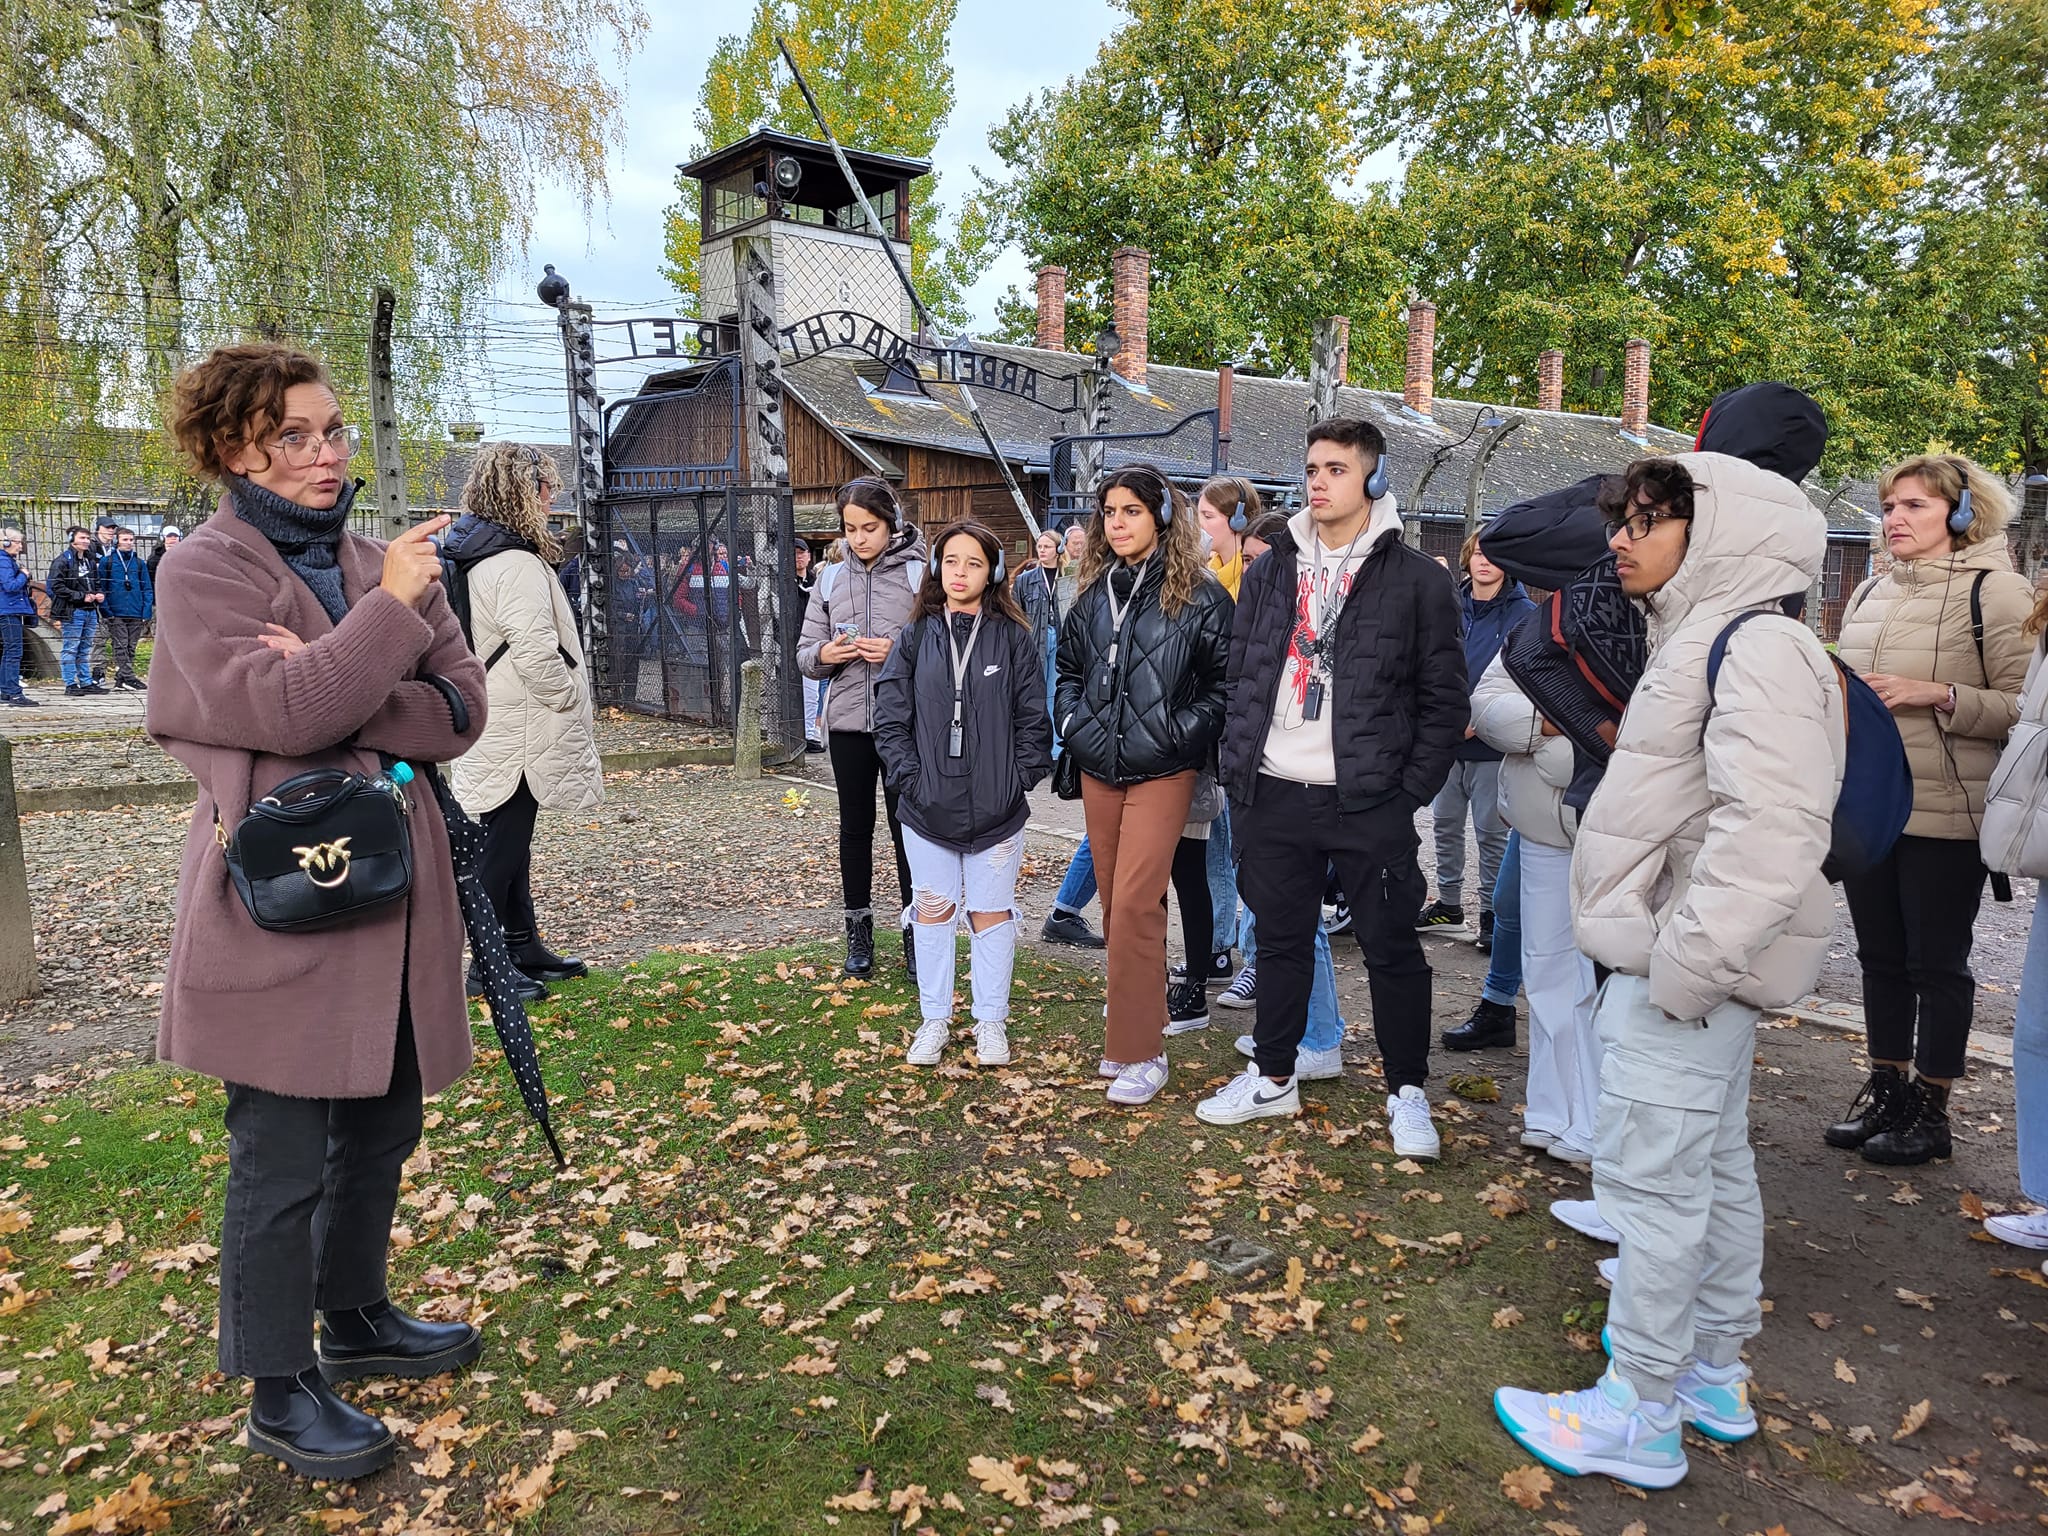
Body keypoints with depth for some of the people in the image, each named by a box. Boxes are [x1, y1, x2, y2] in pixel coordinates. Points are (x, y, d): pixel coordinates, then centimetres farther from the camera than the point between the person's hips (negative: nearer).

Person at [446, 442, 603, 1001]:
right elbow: (536, 653, -28)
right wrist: (571, 699, -12)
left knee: (510, 841, 17)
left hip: (496, 725, 10)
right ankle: (488, 966, 7)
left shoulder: (472, 552, 12)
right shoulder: (515, 565, -21)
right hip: (516, 735, -10)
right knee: (502, 846, -2)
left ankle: (523, 945, 30)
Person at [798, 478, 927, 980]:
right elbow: (805, 654, 10)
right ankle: (859, 929, 24)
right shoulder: (831, 580, 8)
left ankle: (914, 928, 16)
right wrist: (824, 655, -11)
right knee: (855, 827, 13)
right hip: (848, 722, 4)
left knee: (908, 826, 3)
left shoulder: (919, 574, -4)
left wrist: (900, 653, -22)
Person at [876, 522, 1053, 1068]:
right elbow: (890, 717, 1)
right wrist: (910, 779, -7)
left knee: (992, 913, 8)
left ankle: (990, 1022, 22)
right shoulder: (916, 637, 3)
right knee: (933, 910, 11)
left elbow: (1033, 719, 0)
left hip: (997, 808, -1)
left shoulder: (1015, 637, 0)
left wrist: (1019, 779, -8)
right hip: (928, 808, 1)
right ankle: (934, 1019, 25)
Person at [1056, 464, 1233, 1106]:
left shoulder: (1199, 596, -6)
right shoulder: (1093, 594, 11)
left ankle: (1141, 1053, -3)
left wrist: (1180, 734, -12)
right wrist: (1075, 726, 7)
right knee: (1115, 903, 11)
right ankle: (1138, 1020, 26)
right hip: (1098, 769, 6)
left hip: (1161, 771, -6)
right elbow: (1069, 670, 21)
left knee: (1134, 903, -11)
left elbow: (1226, 680, -5)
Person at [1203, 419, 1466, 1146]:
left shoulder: (1416, 579, -2)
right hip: (1274, 796, 4)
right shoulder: (1271, 570, 10)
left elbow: (1444, 700, -1)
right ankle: (1273, 1078, 29)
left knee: (1391, 947, 5)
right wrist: (1237, 773, 6)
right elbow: (1239, 675, 13)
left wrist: (1411, 792, -7)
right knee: (1281, 940, 14)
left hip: (1368, 803, -3)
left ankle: (1407, 1094, 21)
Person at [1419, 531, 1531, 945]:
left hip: (1492, 743, -4)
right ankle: (1448, 902, 27)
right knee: (1445, 823, 13)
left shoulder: (1523, 613, -6)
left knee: (1491, 831, 3)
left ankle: (1492, 911, 15)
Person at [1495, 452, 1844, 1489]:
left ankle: (1638, 1417, 9)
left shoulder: (1757, 646, -17)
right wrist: (1684, 965, 18)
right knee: (1713, 1166, 19)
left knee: (1652, 1181, -3)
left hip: (1686, 976, -10)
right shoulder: (1706, 638, 16)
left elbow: (1772, 831, -28)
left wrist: (1684, 968, -25)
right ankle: (1713, 1373, 33)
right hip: (1689, 969, 10)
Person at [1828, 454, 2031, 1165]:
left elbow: (2025, 706, -11)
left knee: (1937, 963, 4)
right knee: (1880, 956, 13)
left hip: (1946, 816, -6)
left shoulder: (1995, 590, -7)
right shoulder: (1870, 593, 14)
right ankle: (1885, 1088, 26)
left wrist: (1937, 695, -21)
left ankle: (1931, 1108, 16)